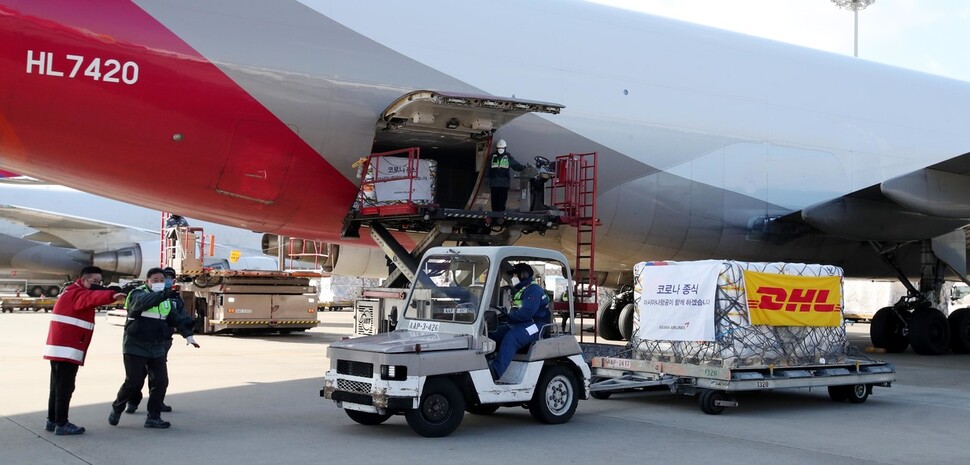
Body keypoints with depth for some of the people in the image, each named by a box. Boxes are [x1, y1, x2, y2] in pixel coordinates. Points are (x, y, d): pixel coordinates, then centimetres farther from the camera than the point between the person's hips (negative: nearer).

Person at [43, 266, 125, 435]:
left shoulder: (74, 293, 23)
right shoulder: (77, 293, -14)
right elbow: (93, 297, -35)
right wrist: (112, 296, -54)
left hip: (59, 348, 10)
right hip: (67, 349, -10)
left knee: (58, 386, 17)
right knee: (65, 387, -8)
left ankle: (52, 420, 25)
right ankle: (61, 424, -6)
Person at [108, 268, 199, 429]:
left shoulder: (167, 300, 12)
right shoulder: (138, 294, -10)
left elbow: (175, 319, 20)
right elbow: (144, 301, -34)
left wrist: (188, 335, 9)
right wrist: (163, 295, -51)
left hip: (157, 348, 6)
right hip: (135, 347, -6)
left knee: (161, 382, -1)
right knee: (133, 383, -5)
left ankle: (153, 417, 10)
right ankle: (116, 409, 20)